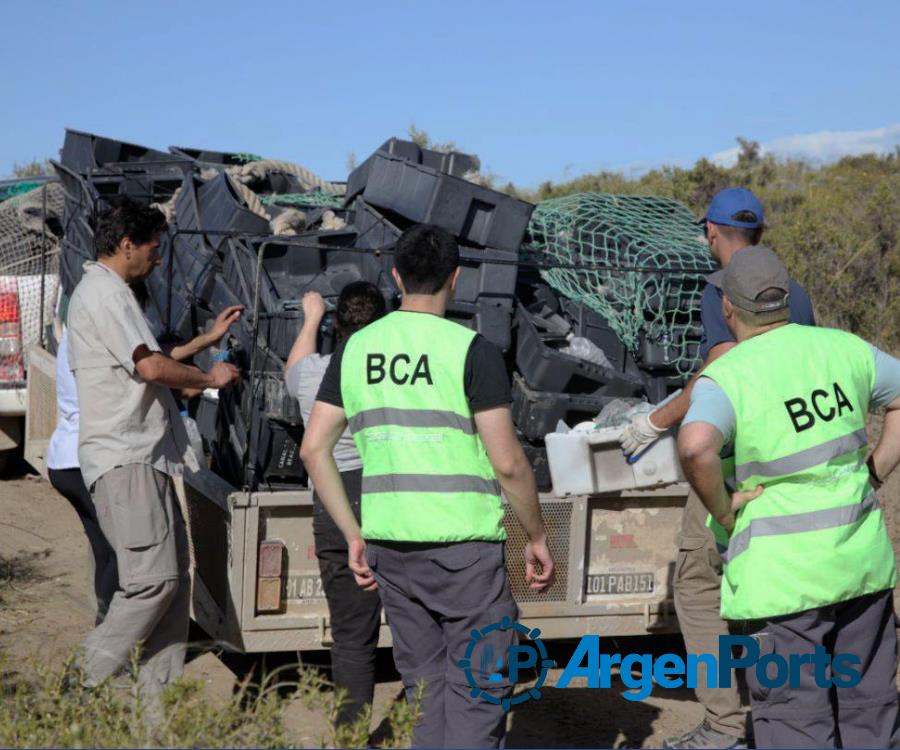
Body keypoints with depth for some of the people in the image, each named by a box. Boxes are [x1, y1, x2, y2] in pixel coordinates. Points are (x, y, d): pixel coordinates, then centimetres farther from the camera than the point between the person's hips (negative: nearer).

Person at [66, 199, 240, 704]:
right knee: (154, 576, -15)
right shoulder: (104, 293, -10)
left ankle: (156, 699, 8)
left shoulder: (111, 293, 24)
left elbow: (148, 364, 31)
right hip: (123, 459, -11)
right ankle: (90, 682, -7)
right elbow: (152, 367, -19)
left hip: (145, 458, 11)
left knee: (174, 575, 6)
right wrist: (210, 377, -4)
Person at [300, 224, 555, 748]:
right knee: (478, 686, 2)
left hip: (389, 544, 5)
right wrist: (537, 537, 2)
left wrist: (353, 535, 12)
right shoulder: (472, 350, -9)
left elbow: (314, 449, 6)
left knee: (425, 682, 15)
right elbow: (507, 463, -12)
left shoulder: (356, 349, 6)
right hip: (464, 545, -5)